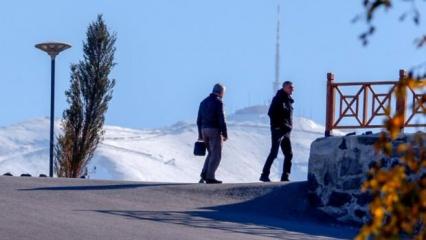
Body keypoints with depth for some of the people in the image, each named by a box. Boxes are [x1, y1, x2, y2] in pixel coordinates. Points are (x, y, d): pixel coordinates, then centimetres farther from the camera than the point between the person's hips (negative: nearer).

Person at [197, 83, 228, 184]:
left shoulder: (203, 102, 12)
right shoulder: (218, 102, -11)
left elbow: (199, 120, 13)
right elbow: (221, 120, -15)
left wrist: (200, 135, 17)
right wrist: (225, 134, -10)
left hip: (205, 130, 7)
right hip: (215, 131, -7)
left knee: (211, 154, 17)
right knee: (216, 155, -1)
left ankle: (204, 174, 5)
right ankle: (210, 177, -6)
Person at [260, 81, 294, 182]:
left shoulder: (288, 100, 15)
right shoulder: (278, 99, -10)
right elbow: (271, 113, -18)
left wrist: (289, 126, 13)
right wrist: (276, 126, -19)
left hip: (286, 131, 9)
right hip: (278, 130, -9)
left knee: (289, 154, 7)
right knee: (274, 153, -10)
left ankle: (285, 177, 12)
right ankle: (264, 175, -6)